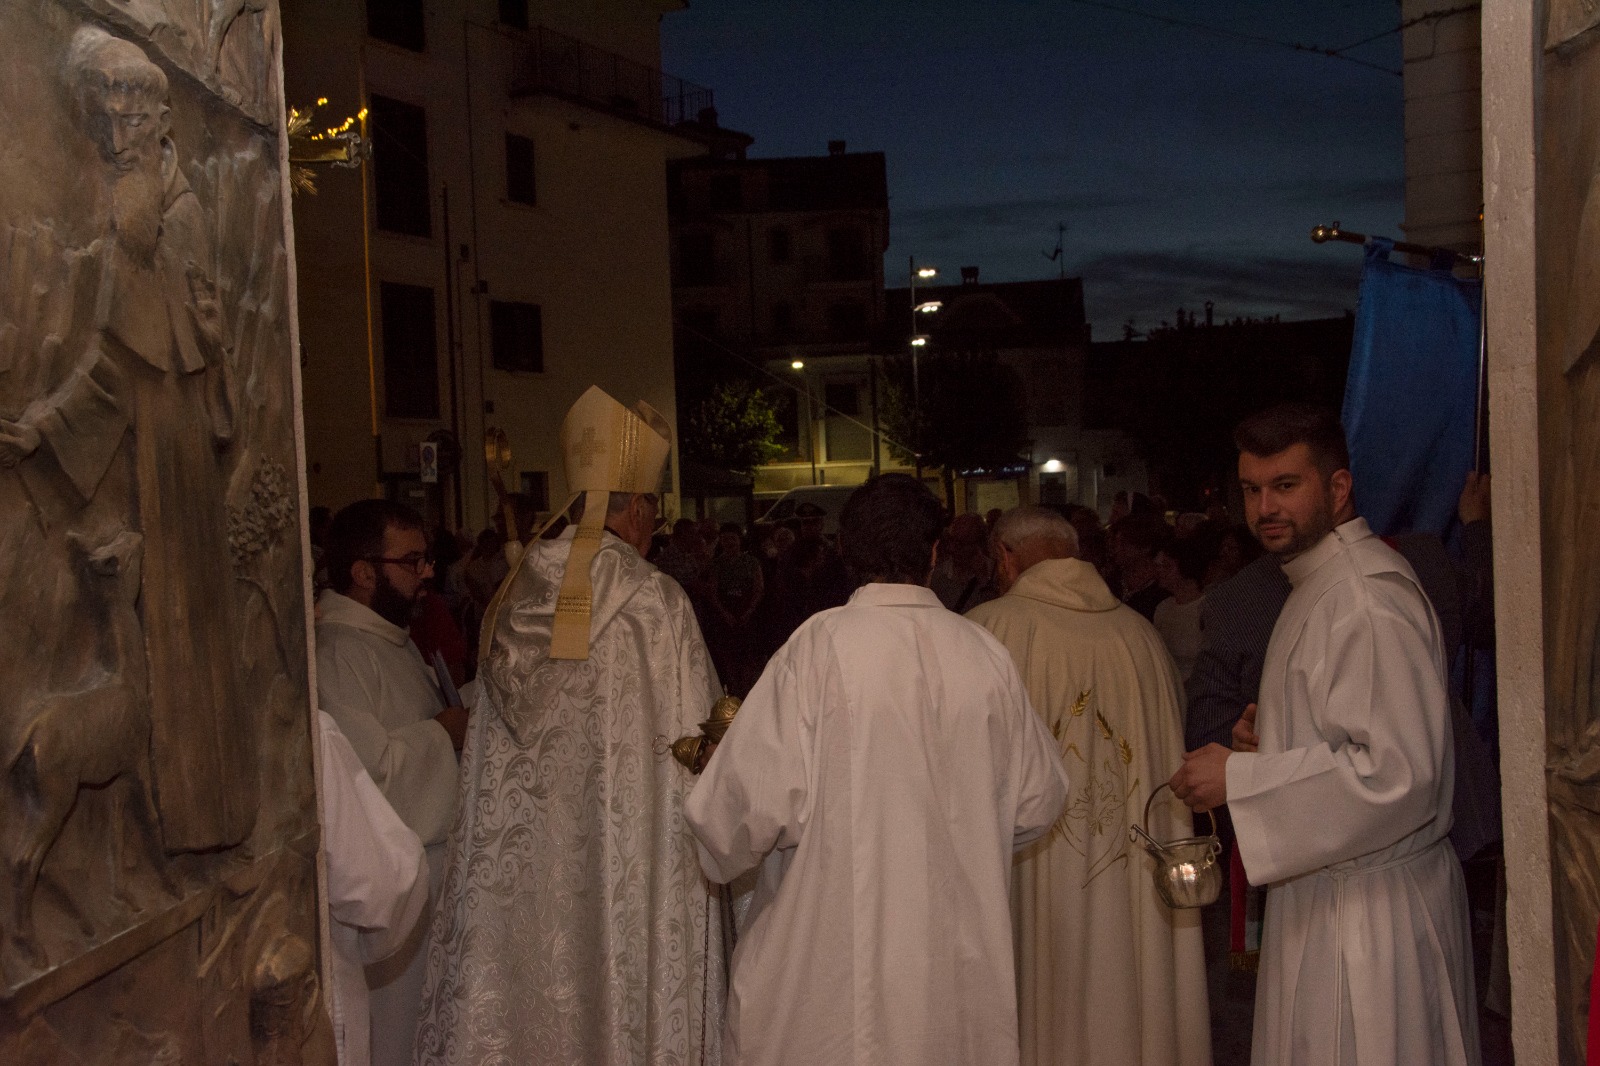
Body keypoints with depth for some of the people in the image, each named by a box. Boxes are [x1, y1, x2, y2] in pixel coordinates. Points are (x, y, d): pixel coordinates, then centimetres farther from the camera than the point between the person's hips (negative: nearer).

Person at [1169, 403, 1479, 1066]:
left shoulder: (1368, 599, -20)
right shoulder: (1322, 585, 13)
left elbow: (1397, 772, -27)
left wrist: (1239, 779, -20)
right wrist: (1271, 735, 6)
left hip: (1370, 914, -10)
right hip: (1327, 894, 10)